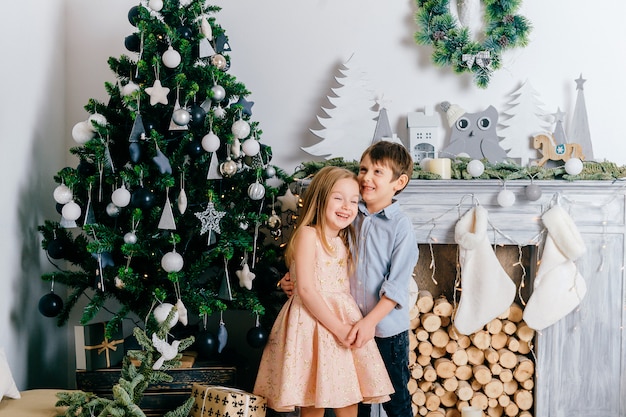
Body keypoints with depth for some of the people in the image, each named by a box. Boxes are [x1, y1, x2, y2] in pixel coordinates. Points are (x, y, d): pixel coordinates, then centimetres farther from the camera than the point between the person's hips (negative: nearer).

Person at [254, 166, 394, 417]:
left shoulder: (344, 241, 13)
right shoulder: (307, 234, -10)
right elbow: (305, 290, -18)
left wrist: (347, 325, 4)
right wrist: (338, 327, -18)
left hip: (344, 318, 7)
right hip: (313, 320, -7)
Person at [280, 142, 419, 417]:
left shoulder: (400, 225, -12)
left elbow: (396, 286, -15)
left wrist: (371, 321, -23)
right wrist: (294, 279, -4)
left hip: (387, 327, -4)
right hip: (353, 326, 4)